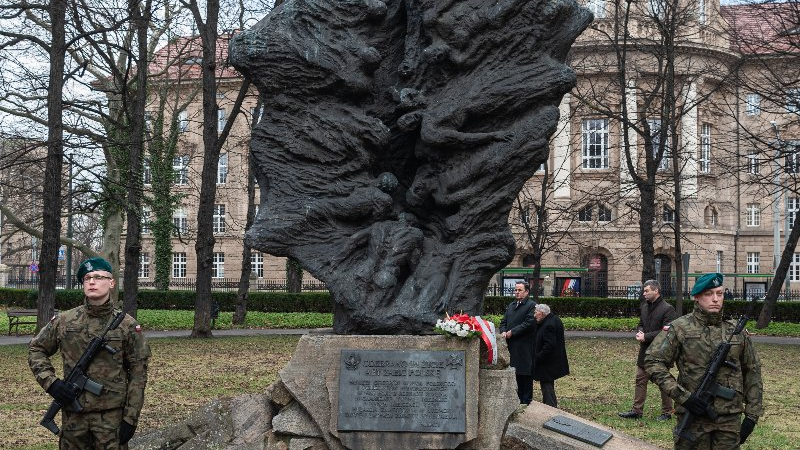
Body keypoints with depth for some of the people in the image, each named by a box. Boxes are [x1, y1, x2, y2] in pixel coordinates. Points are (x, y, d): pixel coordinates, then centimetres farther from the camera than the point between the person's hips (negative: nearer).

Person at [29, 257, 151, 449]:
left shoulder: (127, 325, -4)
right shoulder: (64, 321, 2)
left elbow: (138, 373, -3)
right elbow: (36, 350, 13)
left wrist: (131, 418, -7)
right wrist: (50, 382, -3)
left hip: (112, 414, -2)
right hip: (73, 414, 2)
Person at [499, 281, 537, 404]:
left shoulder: (531, 306, -6)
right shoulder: (510, 306, 19)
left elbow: (529, 323, -16)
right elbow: (504, 321, 20)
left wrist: (512, 332, -16)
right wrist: (503, 332, -2)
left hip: (525, 347, -7)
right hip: (512, 346, 7)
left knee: (525, 375, -2)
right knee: (517, 374, 11)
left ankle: (526, 401, 4)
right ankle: (520, 400, 18)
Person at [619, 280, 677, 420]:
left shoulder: (667, 309, -15)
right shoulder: (644, 307, 10)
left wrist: (646, 337, -20)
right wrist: (640, 332, -2)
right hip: (645, 351, 8)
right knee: (640, 380, 9)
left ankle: (667, 412, 16)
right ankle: (637, 410, 16)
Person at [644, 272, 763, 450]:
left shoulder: (737, 331, 6)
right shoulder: (680, 328, -5)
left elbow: (752, 371, 12)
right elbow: (652, 361, -8)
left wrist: (752, 415, 6)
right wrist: (682, 395, -16)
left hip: (730, 418, 3)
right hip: (693, 417, -3)